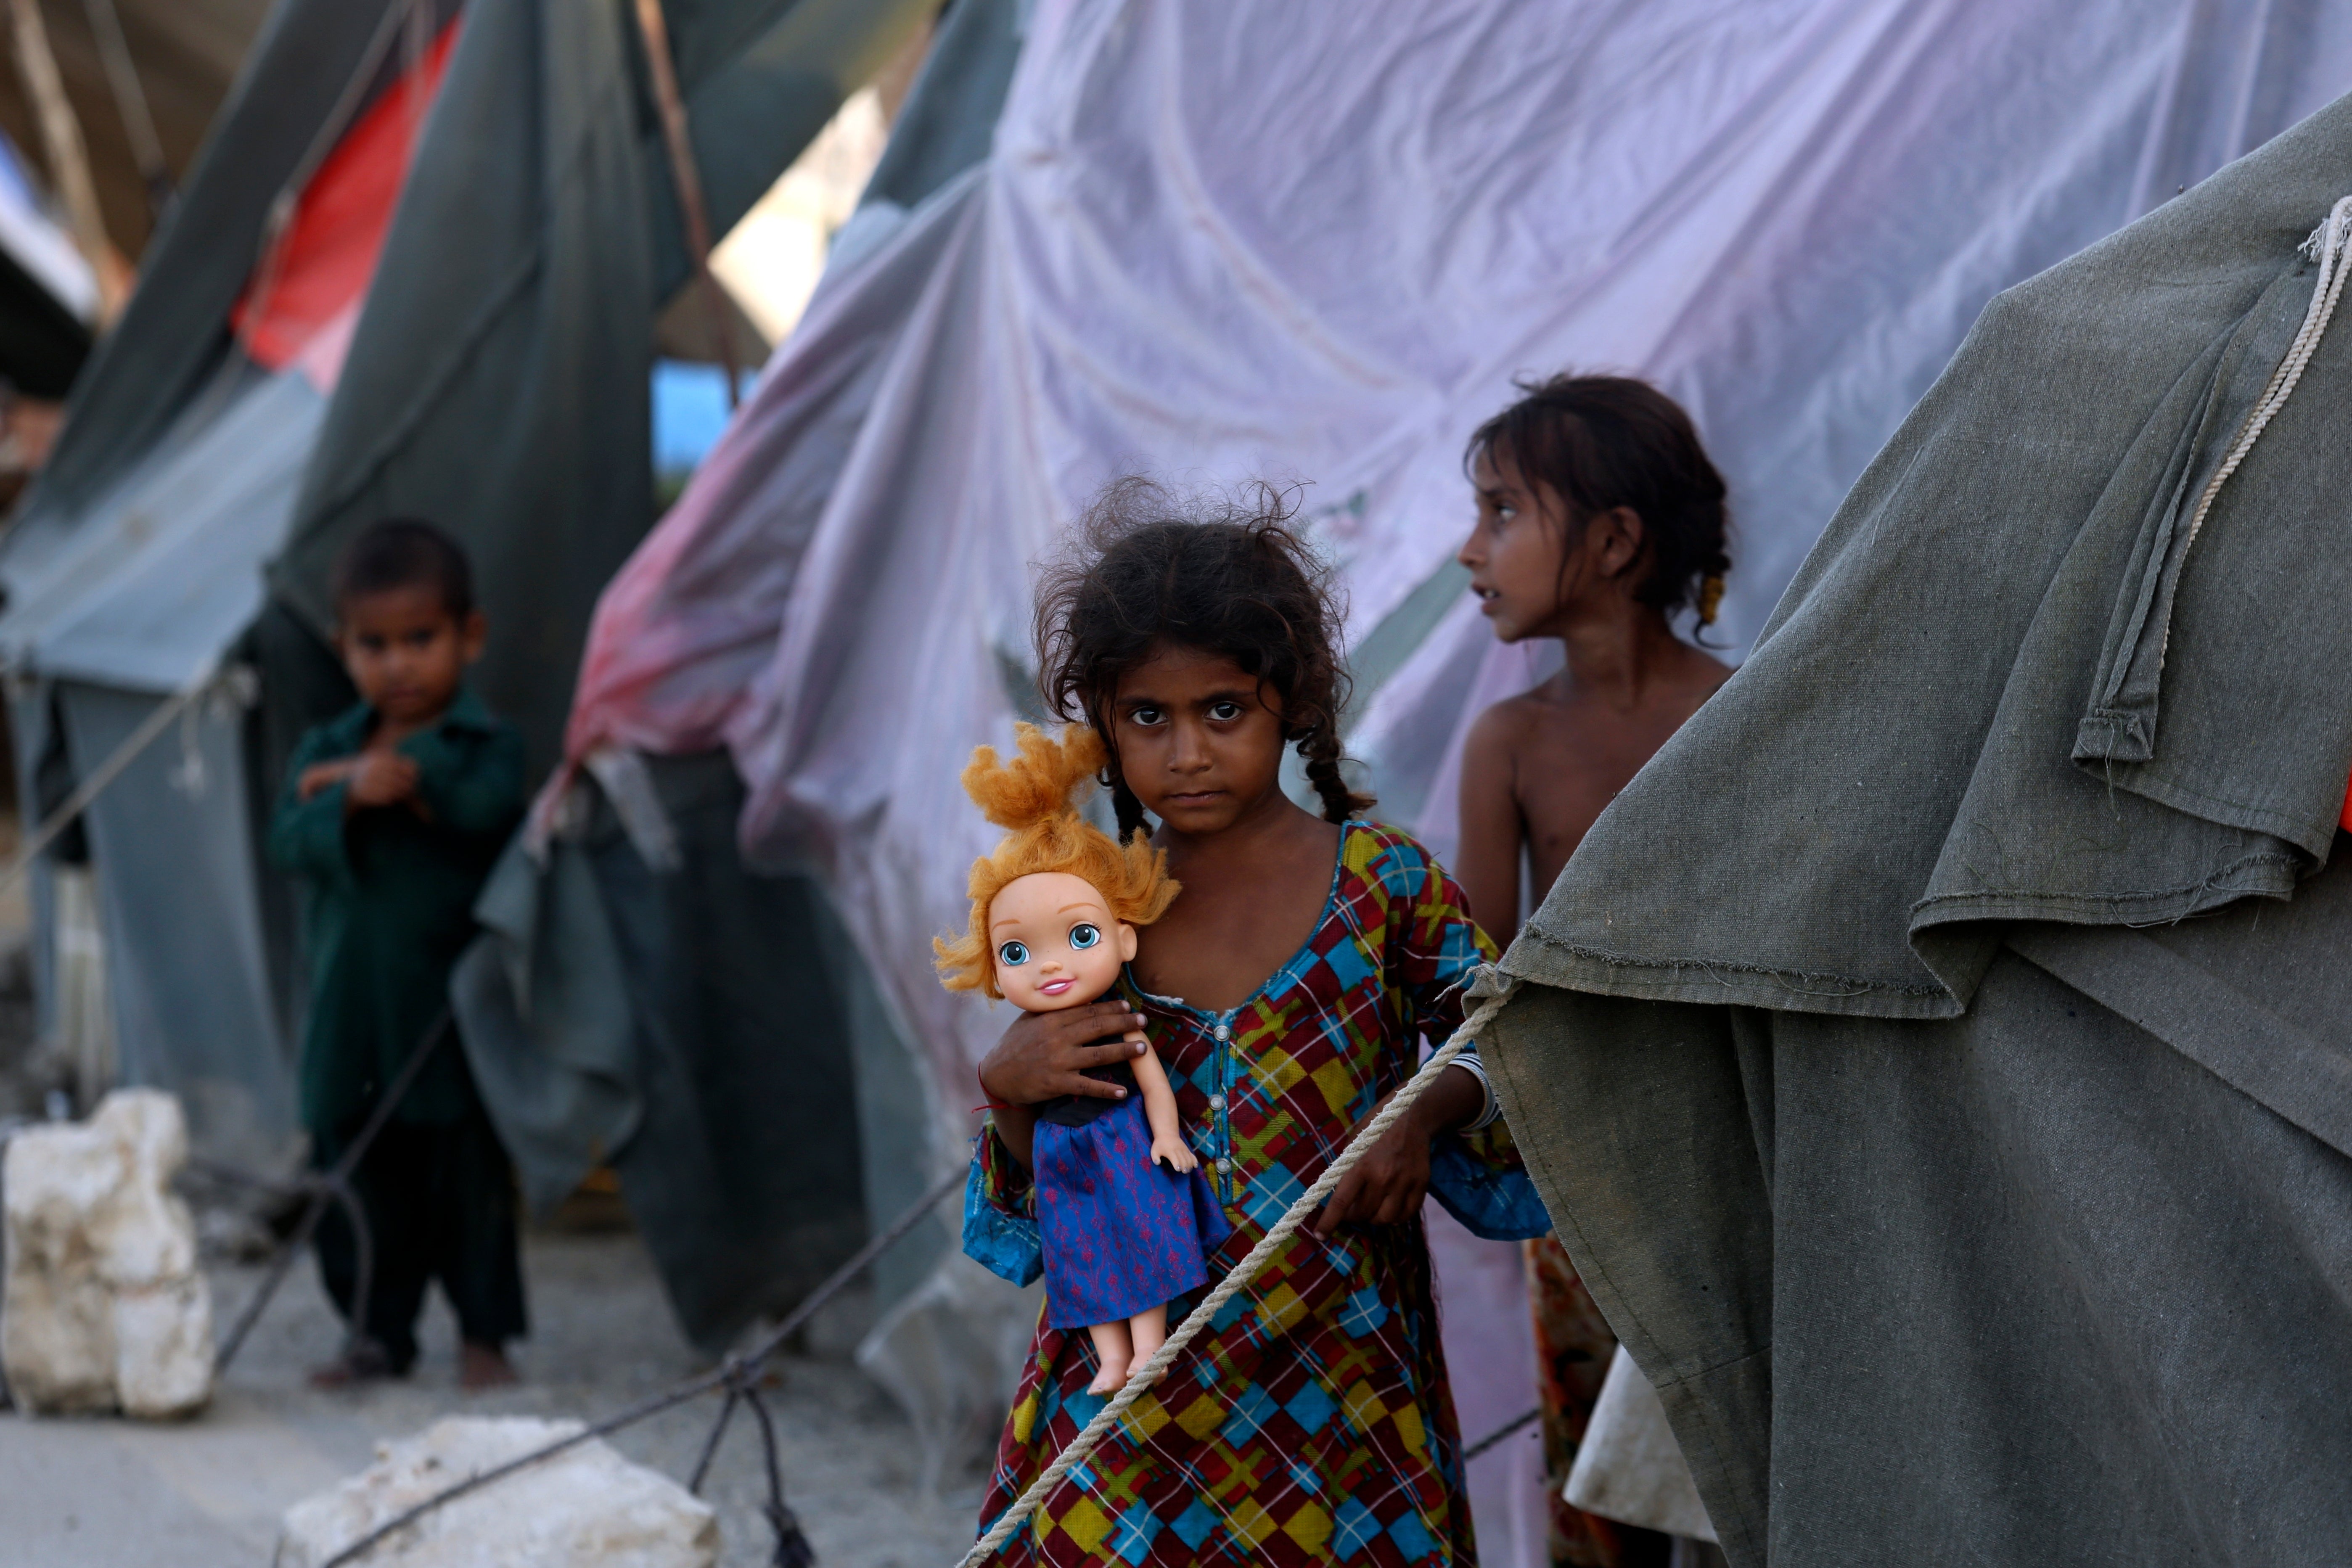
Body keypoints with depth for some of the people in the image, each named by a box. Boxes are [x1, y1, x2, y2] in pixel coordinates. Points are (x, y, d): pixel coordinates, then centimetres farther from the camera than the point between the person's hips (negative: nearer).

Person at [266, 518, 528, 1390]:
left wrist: (387, 774, -19)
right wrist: (353, 800, -23)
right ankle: (378, 1335, 20)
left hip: (451, 1008, -4)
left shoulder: (488, 746, -2)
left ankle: (484, 1334, 11)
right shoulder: (324, 752, 10)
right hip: (350, 1014, 4)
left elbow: (486, 803, -25)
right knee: (355, 1170, 9)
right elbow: (289, 843, -6)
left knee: (468, 1170, 0)